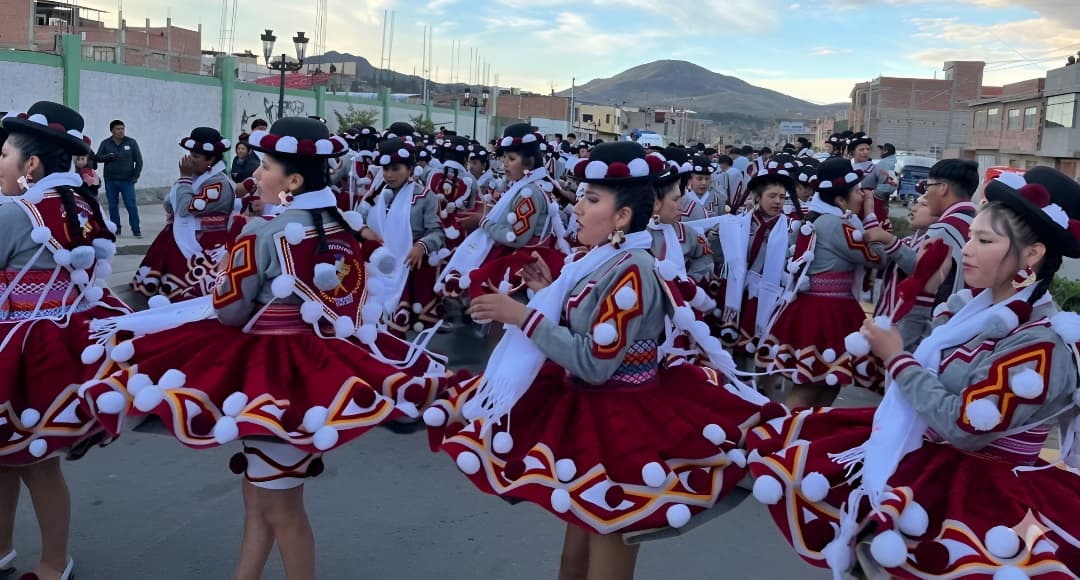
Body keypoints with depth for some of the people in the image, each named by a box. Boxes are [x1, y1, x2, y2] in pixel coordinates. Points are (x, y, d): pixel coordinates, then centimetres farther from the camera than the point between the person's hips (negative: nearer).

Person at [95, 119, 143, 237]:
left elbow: (139, 160, 6)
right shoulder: (105, 143, 7)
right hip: (110, 181, 2)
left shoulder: (131, 142, 5)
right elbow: (98, 158, 4)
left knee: (131, 205, -6)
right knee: (113, 206, 6)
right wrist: (109, 156, -16)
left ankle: (136, 230, -1)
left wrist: (135, 176, -2)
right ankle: (116, 229, 15)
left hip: (127, 180, -2)